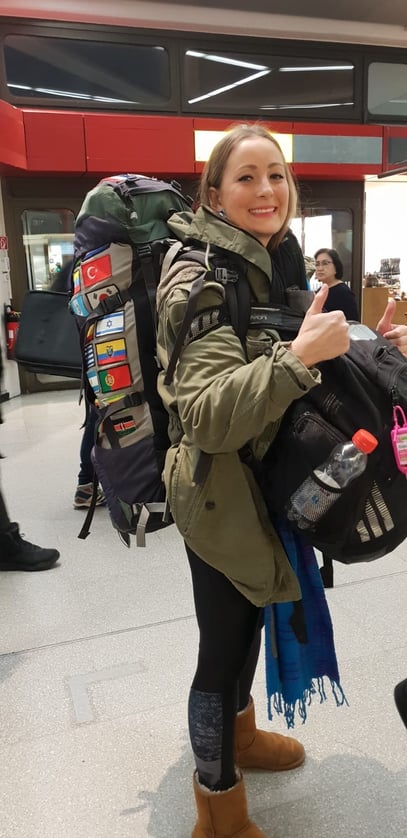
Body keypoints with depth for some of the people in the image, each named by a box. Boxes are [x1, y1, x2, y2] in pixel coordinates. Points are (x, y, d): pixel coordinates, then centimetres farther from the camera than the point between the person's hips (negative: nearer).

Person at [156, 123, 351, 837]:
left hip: (271, 481, 9)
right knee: (224, 644, 7)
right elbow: (209, 415, -31)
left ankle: (239, 732, 53)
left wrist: (350, 346, 9)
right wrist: (298, 356, -37)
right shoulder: (203, 280, -19)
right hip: (223, 496, -8)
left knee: (253, 619, 25)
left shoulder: (278, 261, 7)